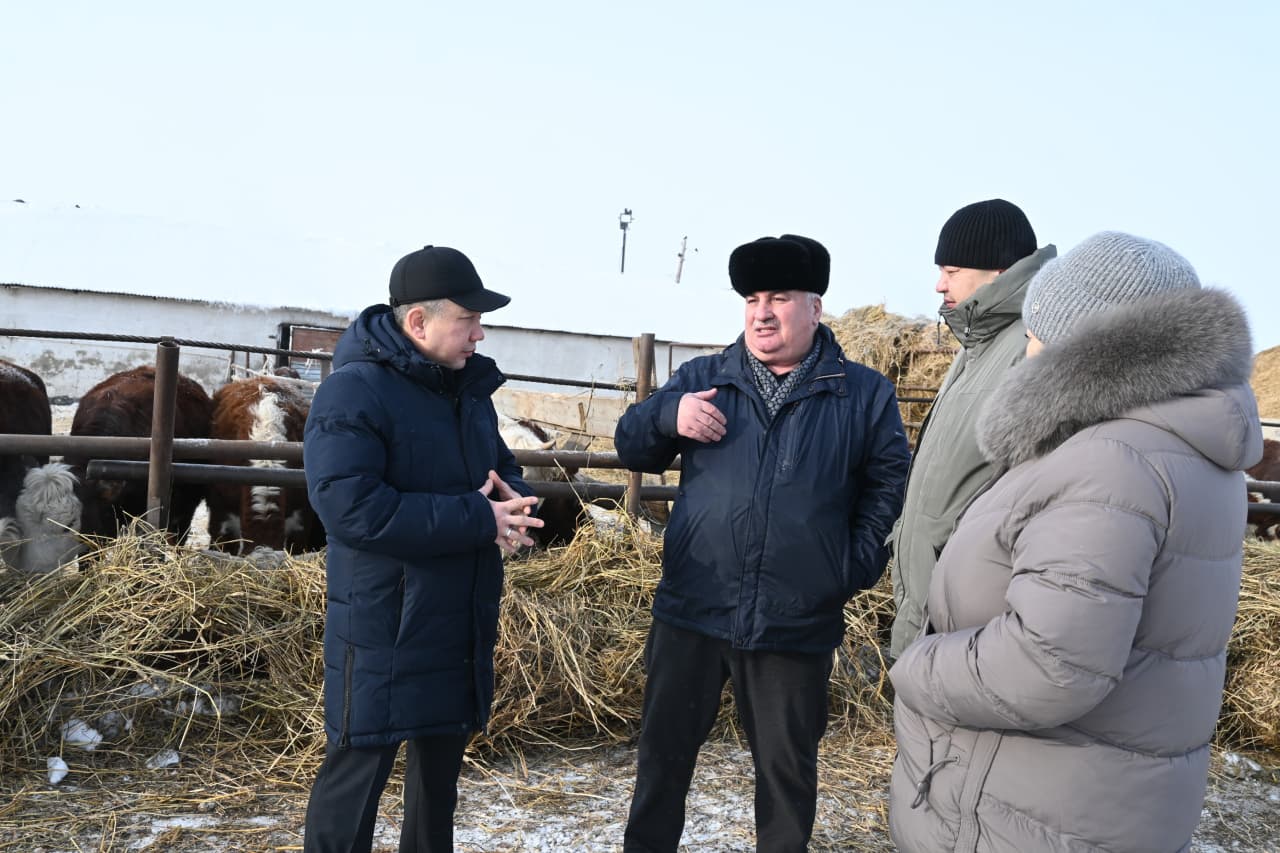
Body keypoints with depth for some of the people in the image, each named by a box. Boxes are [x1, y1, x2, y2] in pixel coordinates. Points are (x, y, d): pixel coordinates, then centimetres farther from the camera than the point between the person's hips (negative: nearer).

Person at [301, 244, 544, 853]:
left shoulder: (467, 388, 9)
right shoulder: (352, 394, -17)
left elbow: (502, 467, 18)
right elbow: (351, 508, -27)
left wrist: (512, 502, -8)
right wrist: (478, 520, -25)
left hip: (461, 627, 8)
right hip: (384, 630, -8)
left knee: (442, 762, 21)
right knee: (359, 770, 4)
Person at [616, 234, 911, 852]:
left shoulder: (865, 394, 4)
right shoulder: (702, 379, 8)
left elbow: (889, 483, 6)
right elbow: (631, 447, 8)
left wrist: (858, 563, -6)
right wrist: (668, 415, -13)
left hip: (798, 625, -1)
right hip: (693, 611, 2)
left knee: (787, 764, 14)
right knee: (665, 747, 14)